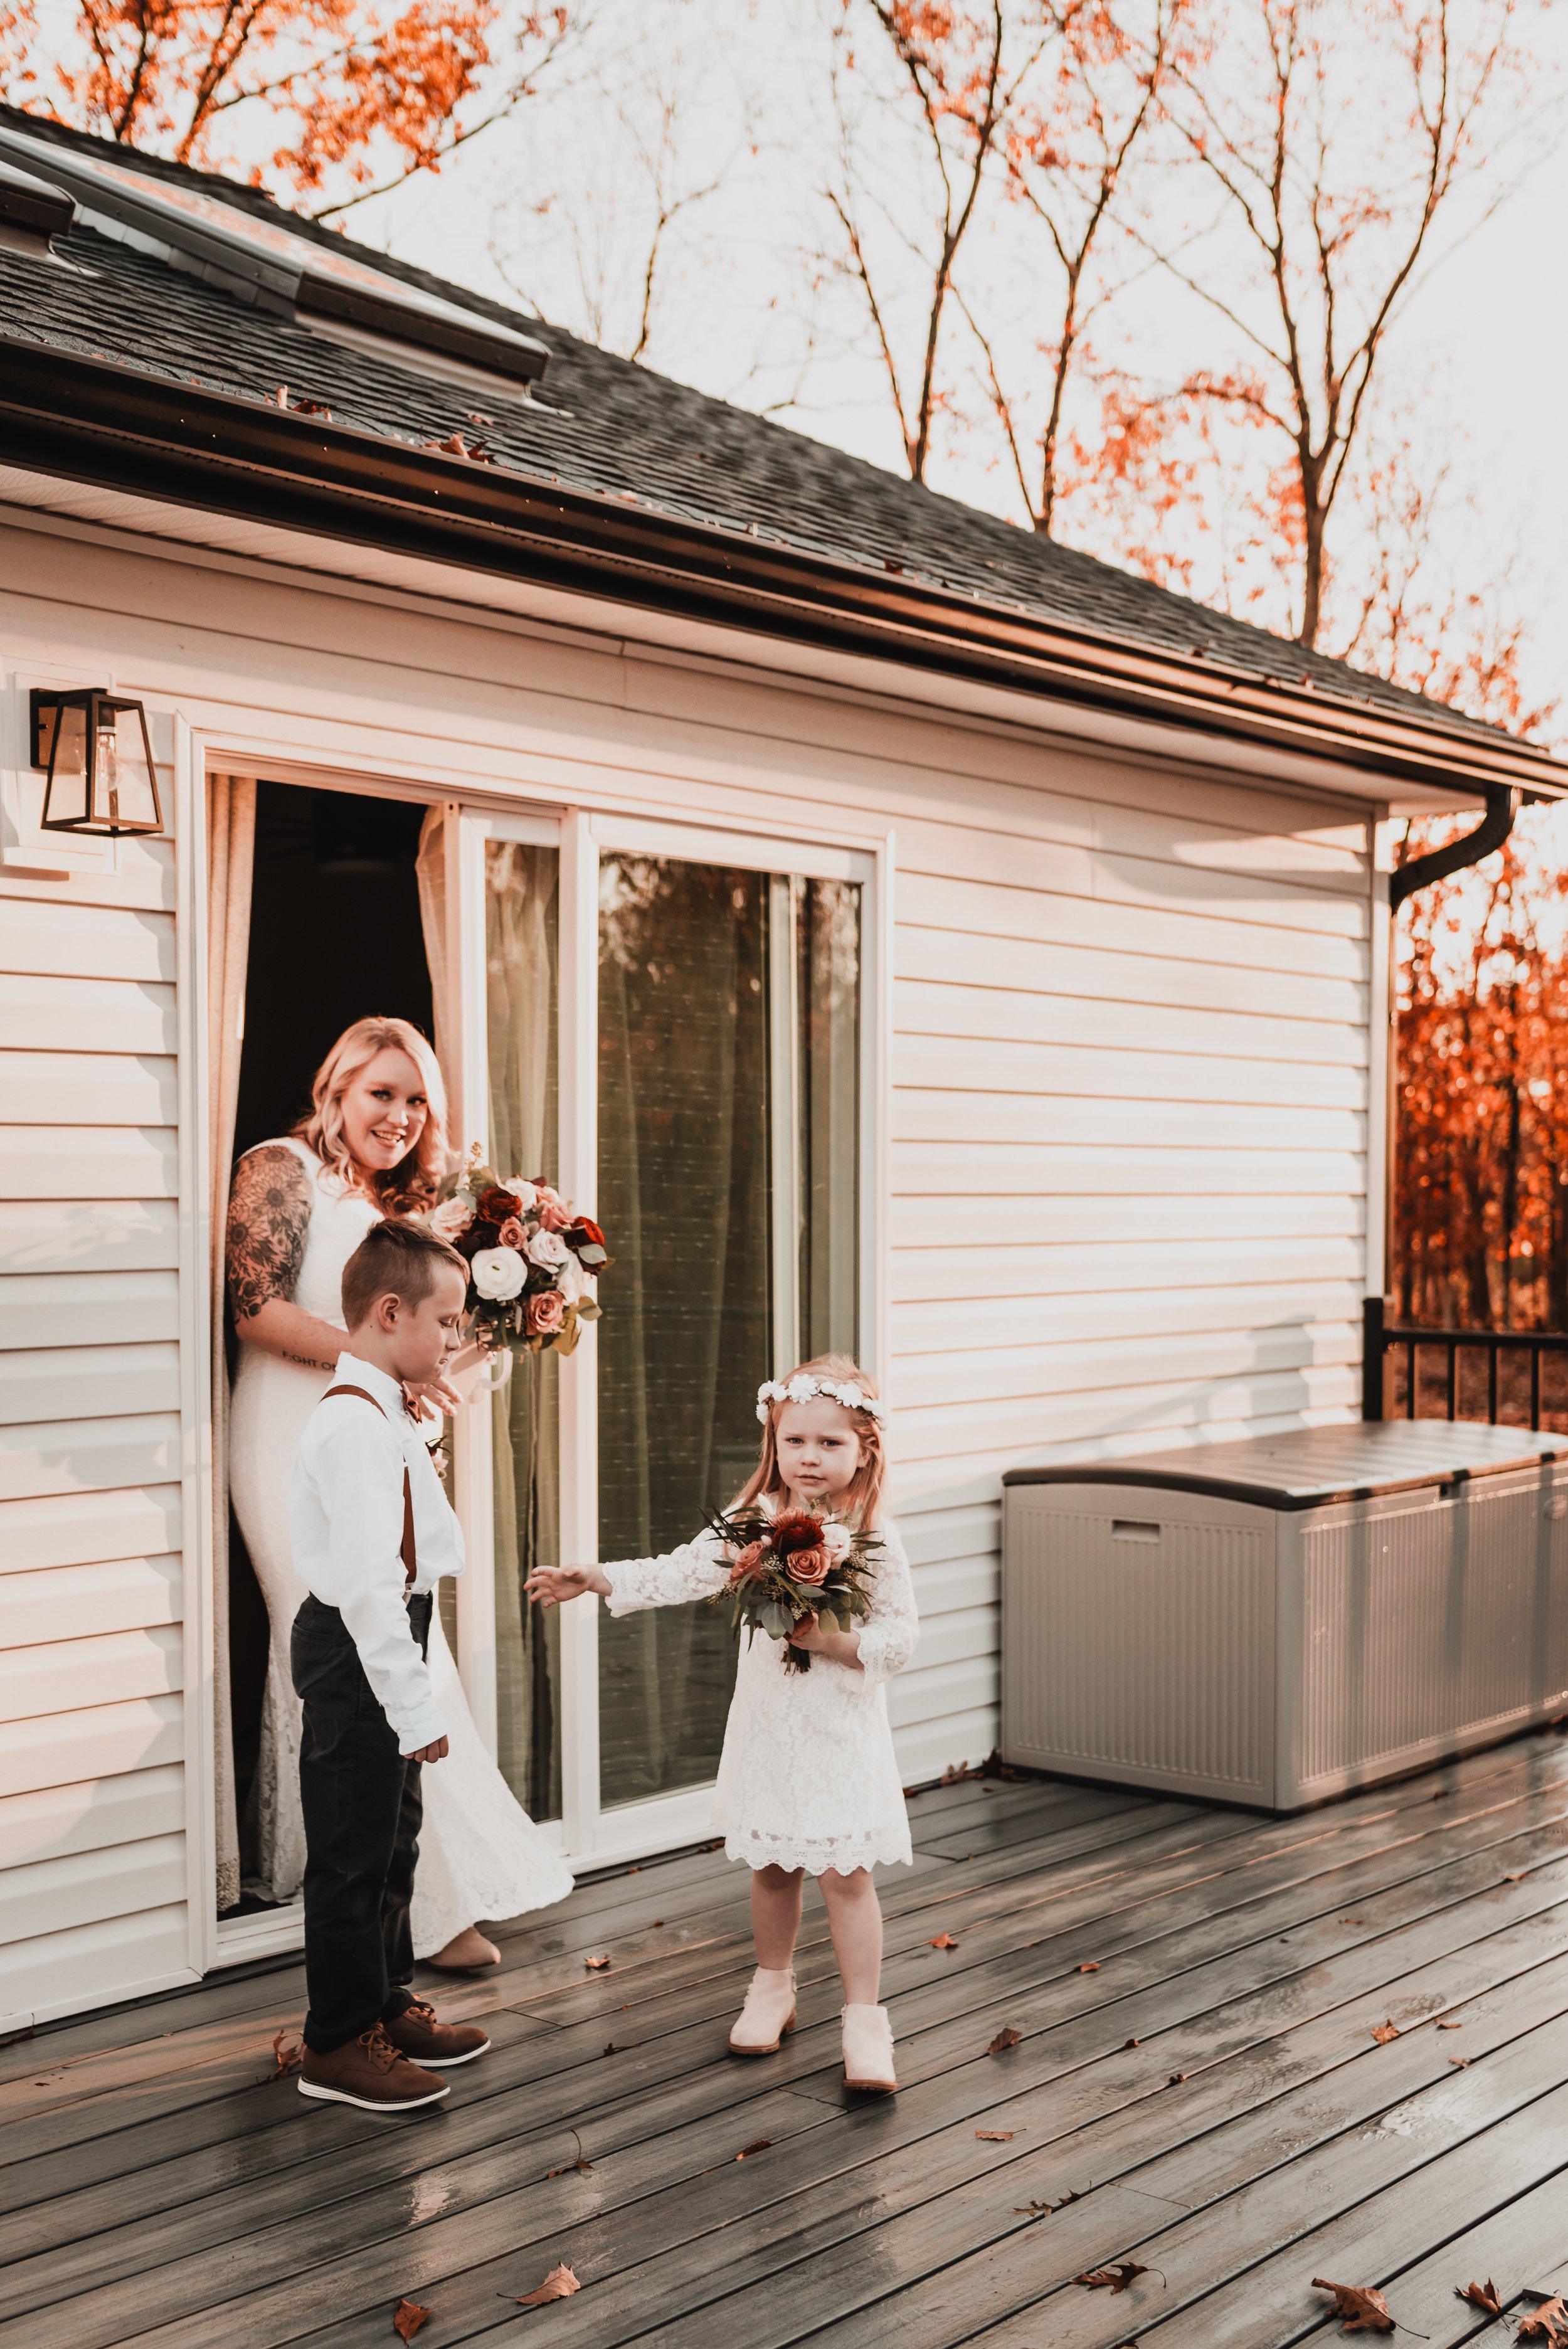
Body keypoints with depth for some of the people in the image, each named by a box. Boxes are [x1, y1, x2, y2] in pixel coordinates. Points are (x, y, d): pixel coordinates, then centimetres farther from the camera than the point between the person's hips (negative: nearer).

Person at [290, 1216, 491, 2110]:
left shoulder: (388, 1415, 10)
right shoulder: (356, 1426, -24)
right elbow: (368, 1582, -28)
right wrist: (416, 1708, -26)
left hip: (384, 1646, 11)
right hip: (356, 1656, -11)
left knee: (394, 1834, 22)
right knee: (354, 1849, 1)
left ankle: (388, 2003, 38)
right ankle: (340, 2044, 15)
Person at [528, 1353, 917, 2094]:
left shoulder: (874, 1538, -9)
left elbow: (900, 1636, -9)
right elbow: (679, 1573, 1)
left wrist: (832, 1641, -22)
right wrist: (592, 1580, -5)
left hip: (841, 1732, -3)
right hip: (767, 1723, 3)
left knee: (845, 1873, -3)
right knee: (771, 1866, 15)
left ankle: (864, 2019, 6)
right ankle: (772, 1986, 36)